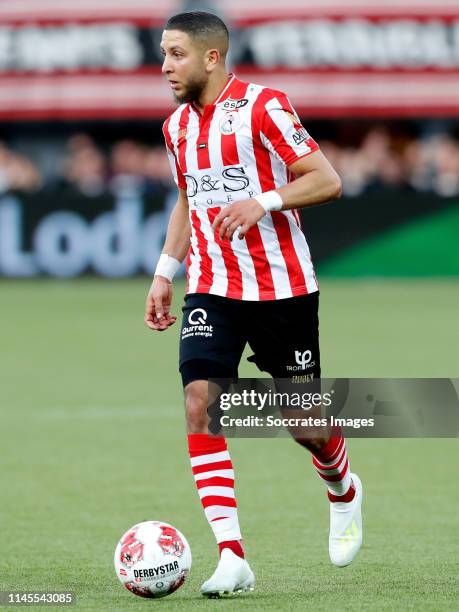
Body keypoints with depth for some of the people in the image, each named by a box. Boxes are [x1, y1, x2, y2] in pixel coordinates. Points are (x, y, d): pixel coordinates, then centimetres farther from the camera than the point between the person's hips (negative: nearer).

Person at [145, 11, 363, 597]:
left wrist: (262, 202, -26)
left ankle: (343, 491, 39)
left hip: (282, 286, -5)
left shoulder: (263, 106, -11)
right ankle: (231, 556, -15)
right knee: (200, 402, -15)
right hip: (211, 289, 5)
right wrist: (164, 274, 16)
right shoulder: (178, 125, 9)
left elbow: (326, 180, -12)